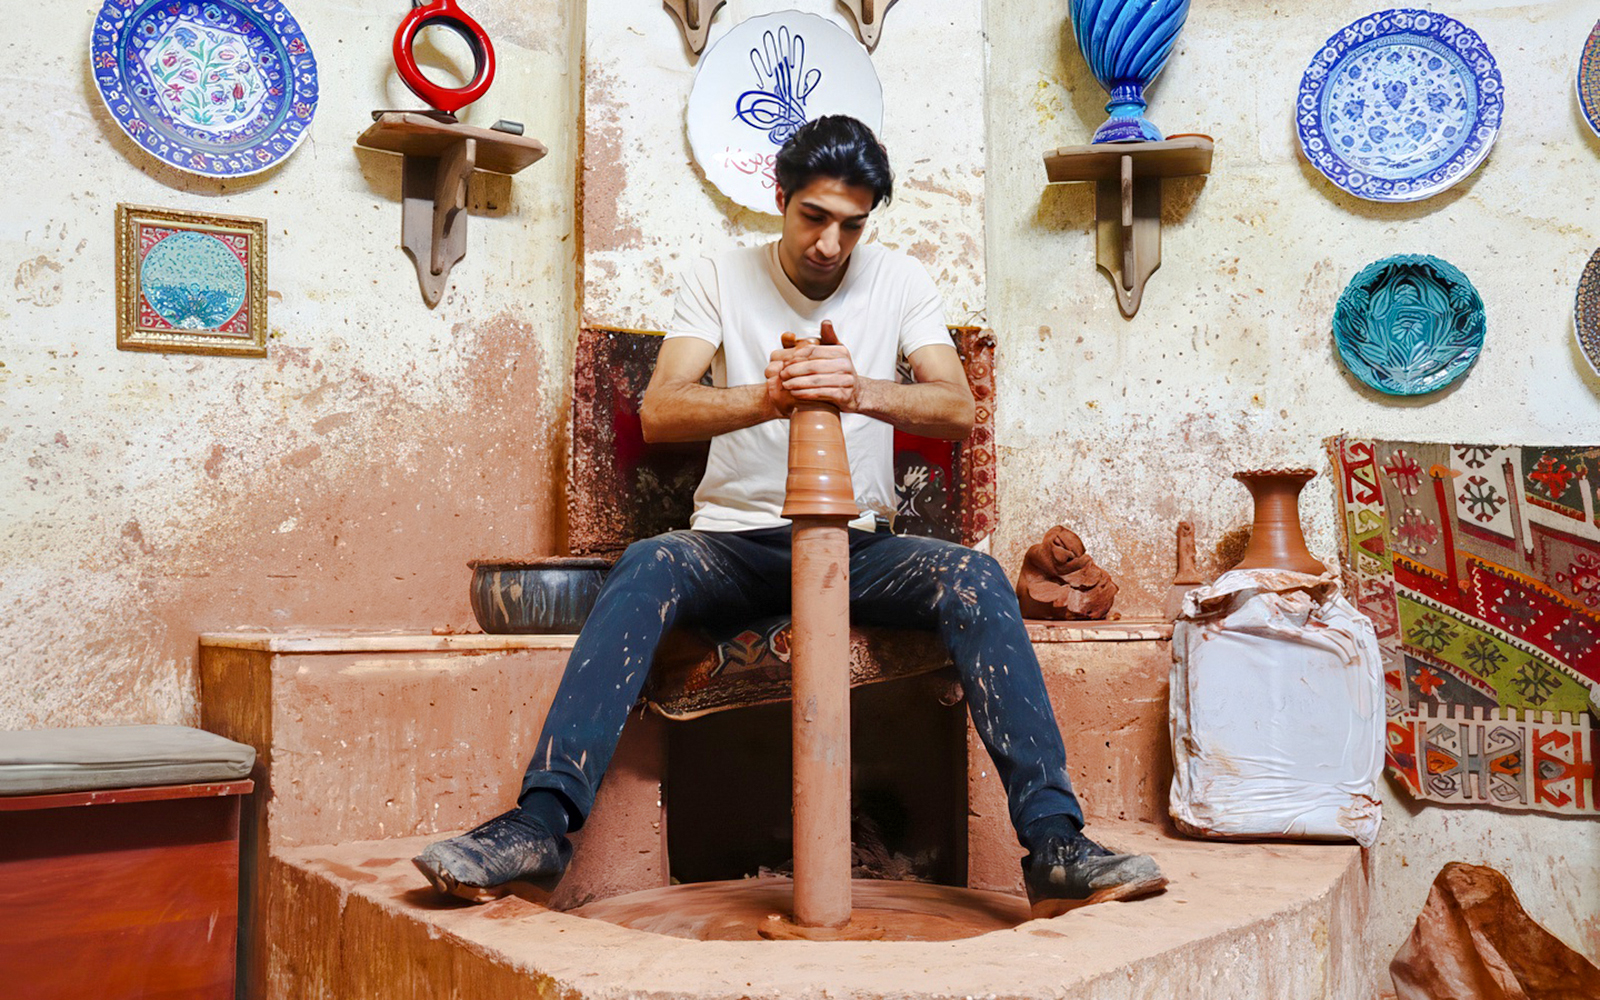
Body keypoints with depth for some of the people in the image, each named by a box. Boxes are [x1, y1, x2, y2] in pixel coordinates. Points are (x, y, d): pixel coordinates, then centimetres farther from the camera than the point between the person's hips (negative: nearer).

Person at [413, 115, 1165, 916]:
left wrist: (860, 391, -29)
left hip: (860, 544, 1)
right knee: (647, 567, -32)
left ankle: (1054, 842, -29)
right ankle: (539, 827, -34)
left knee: (976, 579, -28)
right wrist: (765, 398, -31)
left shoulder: (899, 281, 7)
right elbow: (658, 412, -10)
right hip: (736, 541, 0)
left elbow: (958, 411, -8)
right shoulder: (719, 277, 4)